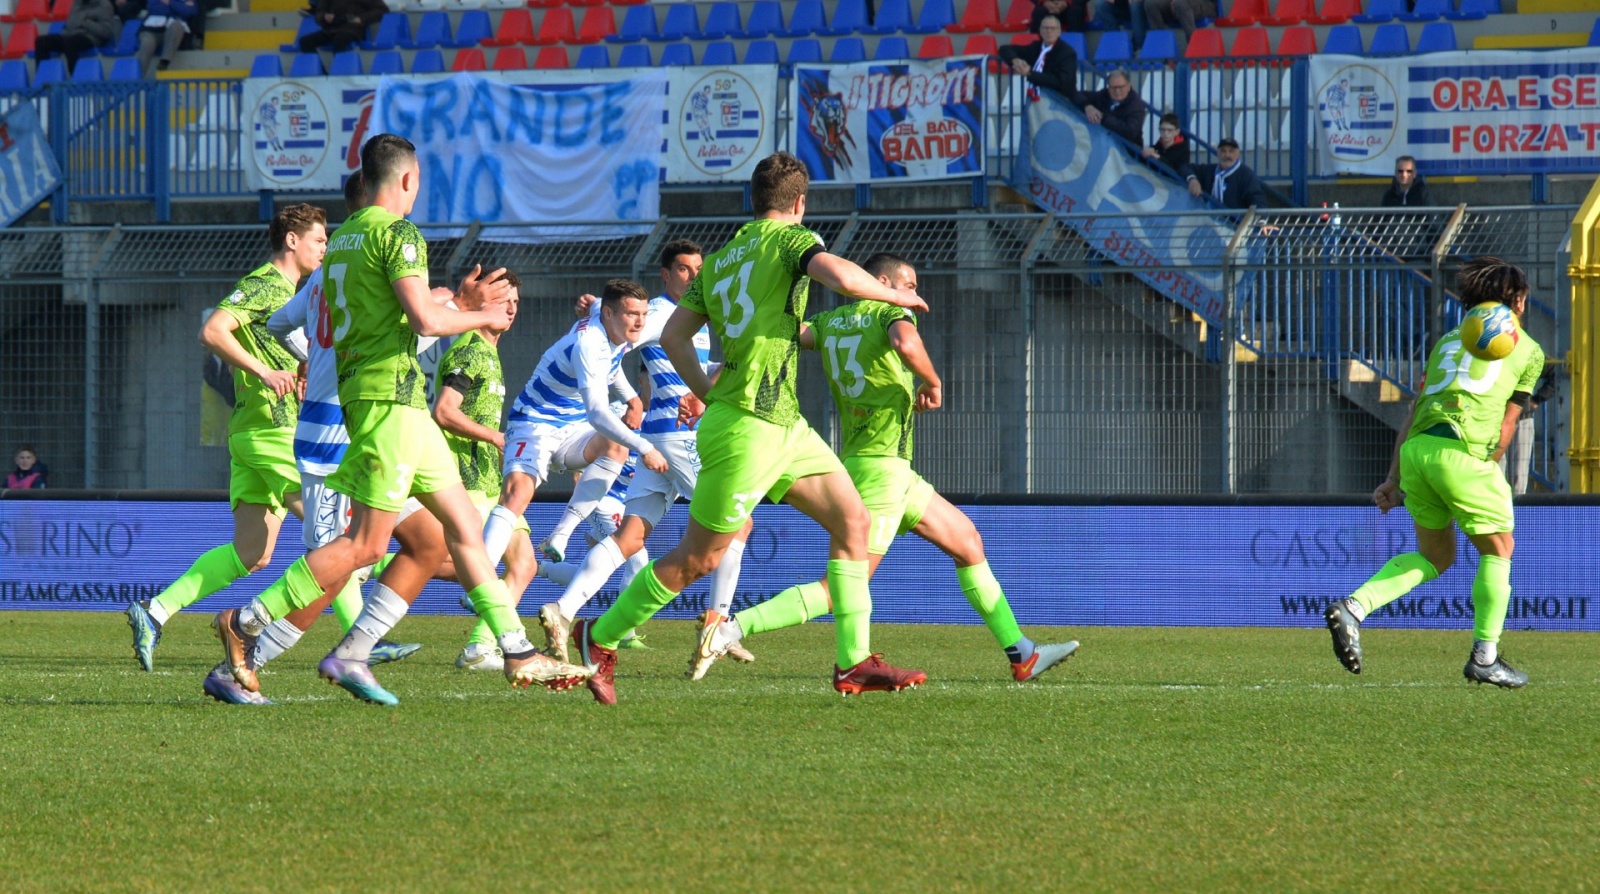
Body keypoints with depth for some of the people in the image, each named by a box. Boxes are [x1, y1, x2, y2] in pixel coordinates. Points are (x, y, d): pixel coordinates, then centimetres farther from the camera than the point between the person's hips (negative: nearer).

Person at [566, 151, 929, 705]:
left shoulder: (719, 260, 15)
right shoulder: (790, 239, -7)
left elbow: (674, 335, 15)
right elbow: (841, 276, -25)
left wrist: (710, 396, 19)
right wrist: (894, 295, -8)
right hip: (750, 427, -9)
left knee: (852, 519, 5)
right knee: (698, 559, 0)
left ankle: (853, 663, 2)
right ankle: (600, 639, 13)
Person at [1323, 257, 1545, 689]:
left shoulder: (1447, 341, 27)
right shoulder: (1528, 350, 14)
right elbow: (1506, 426, 11)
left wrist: (1394, 480, 21)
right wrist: (1487, 469, 22)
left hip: (1415, 450, 5)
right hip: (1463, 451, -5)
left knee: (1435, 556, 20)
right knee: (1497, 551, 15)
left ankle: (1353, 608, 2)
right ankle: (1485, 656, 13)